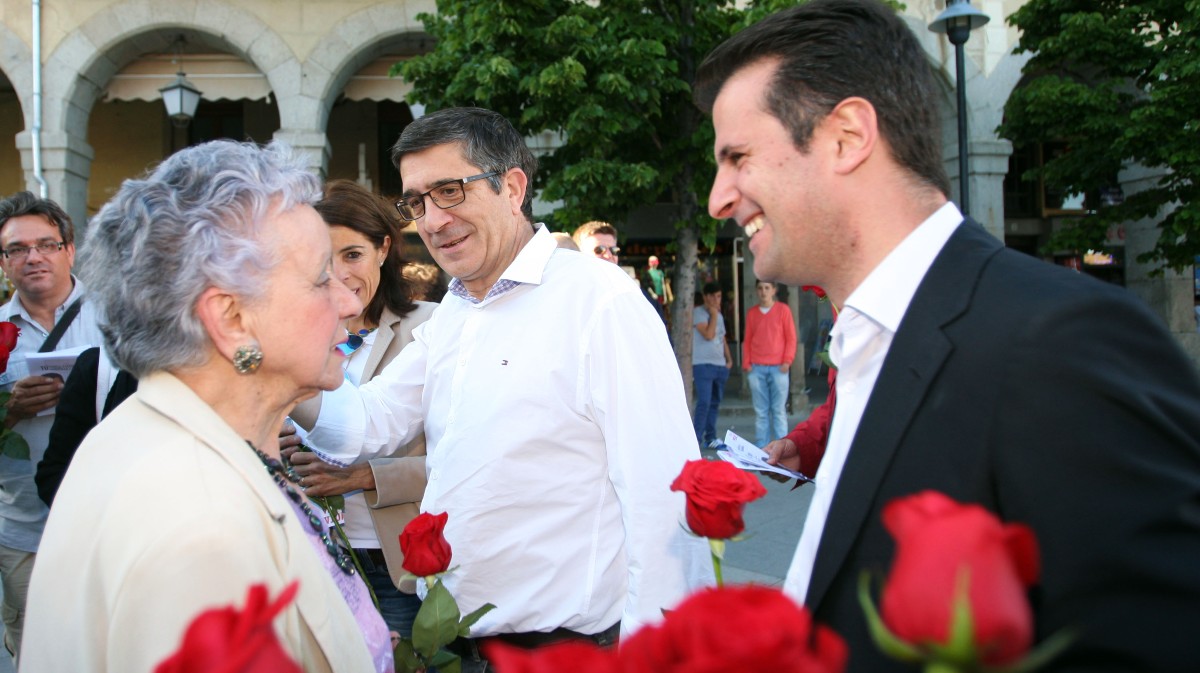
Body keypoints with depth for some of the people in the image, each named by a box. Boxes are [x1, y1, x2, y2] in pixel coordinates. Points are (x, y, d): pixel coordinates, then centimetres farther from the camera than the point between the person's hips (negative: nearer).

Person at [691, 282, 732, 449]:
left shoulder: (719, 315, 18)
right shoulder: (698, 312, -6)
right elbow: (708, 335, -16)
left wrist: (729, 359, 15)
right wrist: (713, 315, -8)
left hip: (720, 365, 7)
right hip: (703, 364, -7)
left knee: (714, 403, 10)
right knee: (704, 403, -14)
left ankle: (710, 437, 17)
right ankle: (696, 439, -13)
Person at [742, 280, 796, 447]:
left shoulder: (783, 309, 5)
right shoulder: (751, 313, 12)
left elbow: (791, 338, 3)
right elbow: (747, 340, 13)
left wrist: (787, 361, -7)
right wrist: (746, 363, 3)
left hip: (778, 367, -2)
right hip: (756, 369, 2)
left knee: (779, 410, -3)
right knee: (760, 411, 1)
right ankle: (761, 448, 3)